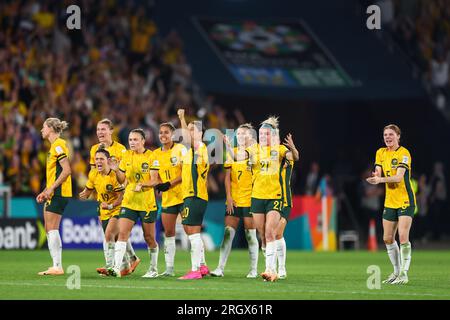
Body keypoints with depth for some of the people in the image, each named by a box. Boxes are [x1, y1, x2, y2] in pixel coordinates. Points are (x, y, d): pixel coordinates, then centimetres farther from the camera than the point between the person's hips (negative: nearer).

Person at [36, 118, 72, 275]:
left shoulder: (58, 145, -12)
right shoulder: (54, 146, 19)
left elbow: (66, 170, -20)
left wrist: (51, 188, -21)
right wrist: (45, 191, 20)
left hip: (58, 192, -10)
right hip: (54, 194, 10)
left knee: (52, 229, -10)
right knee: (49, 230, 10)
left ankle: (57, 266, -11)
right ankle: (56, 266, 12)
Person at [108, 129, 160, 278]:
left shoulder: (151, 156, -6)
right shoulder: (126, 156, 7)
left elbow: (156, 181, -10)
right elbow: (122, 180, 10)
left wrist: (142, 184, -26)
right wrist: (116, 170, -9)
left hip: (147, 203, -3)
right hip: (129, 201, 3)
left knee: (149, 237, 6)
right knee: (122, 233, -12)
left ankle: (154, 269, 24)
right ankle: (116, 268, -20)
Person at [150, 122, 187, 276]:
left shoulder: (180, 149, -4)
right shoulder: (156, 154, 10)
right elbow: (154, 177, 7)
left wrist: (169, 184, -18)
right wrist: (157, 184, -16)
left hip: (183, 195, -5)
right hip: (167, 198, 5)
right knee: (168, 233, 6)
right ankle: (169, 268, 12)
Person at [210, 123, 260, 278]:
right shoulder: (232, 153, 10)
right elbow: (227, 177, 8)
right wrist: (228, 196, 1)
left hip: (250, 199, -3)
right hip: (234, 200, 3)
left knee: (250, 234, 0)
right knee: (228, 232, -3)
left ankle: (253, 269, 8)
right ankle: (220, 268, -3)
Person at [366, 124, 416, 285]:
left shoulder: (404, 153, -12)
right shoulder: (381, 153, 8)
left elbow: (399, 177, -23)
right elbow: (378, 174, 1)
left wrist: (381, 180, -37)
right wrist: (376, 176, -23)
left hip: (405, 200, -7)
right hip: (390, 202, 7)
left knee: (403, 236, -16)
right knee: (388, 239, 8)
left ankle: (404, 274, -12)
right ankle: (397, 271, 22)